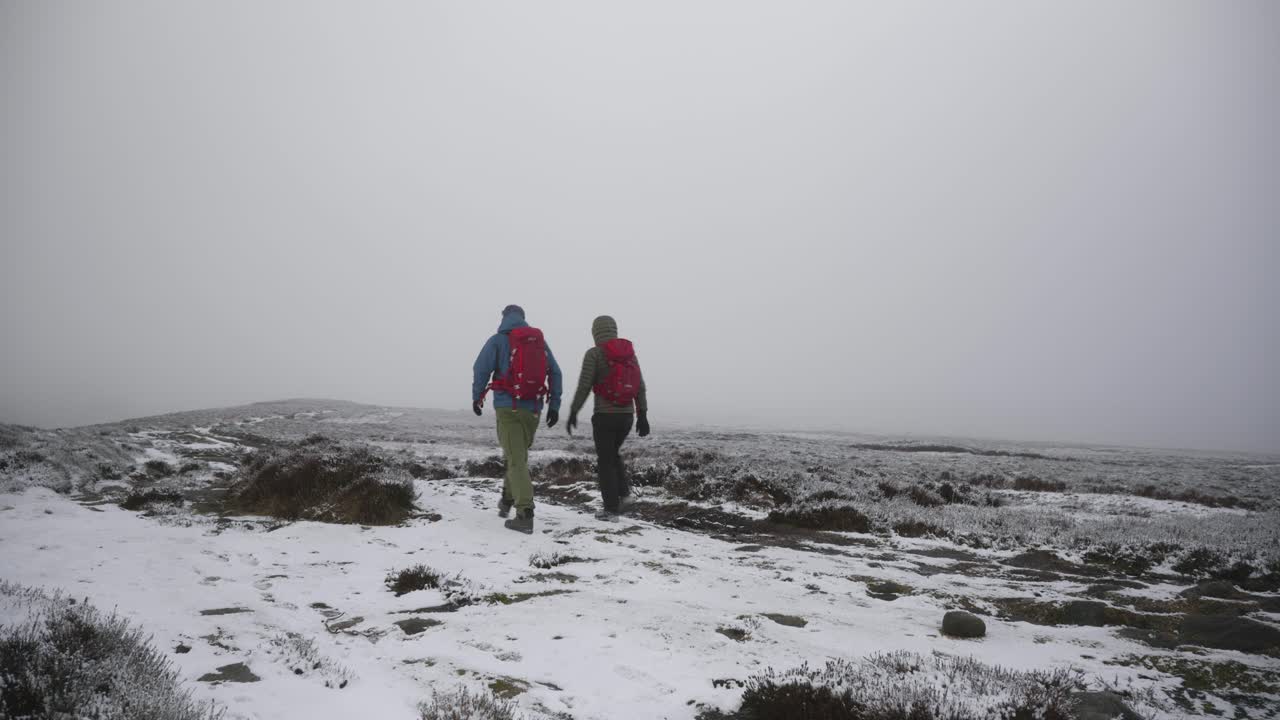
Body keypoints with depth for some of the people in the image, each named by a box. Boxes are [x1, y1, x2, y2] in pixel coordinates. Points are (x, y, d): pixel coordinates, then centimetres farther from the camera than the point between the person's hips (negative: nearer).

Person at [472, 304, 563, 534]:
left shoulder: (498, 340, 0)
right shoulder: (540, 340, 12)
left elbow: (481, 368, -8)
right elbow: (555, 373, 9)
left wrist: (477, 397, 6)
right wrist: (554, 404, 11)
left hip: (508, 407, -4)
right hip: (533, 409, 4)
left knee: (516, 460, -6)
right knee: (519, 455, 21)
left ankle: (525, 514, -16)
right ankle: (507, 501, 33)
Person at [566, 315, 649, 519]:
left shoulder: (594, 354, -8)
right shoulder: (629, 351, 7)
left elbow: (584, 386, -12)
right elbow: (640, 386, 6)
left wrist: (573, 413, -4)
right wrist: (642, 415, 9)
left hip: (604, 415, -5)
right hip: (627, 415, 5)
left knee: (605, 461, 6)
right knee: (613, 454, 25)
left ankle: (611, 509, 6)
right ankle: (624, 493, 9)